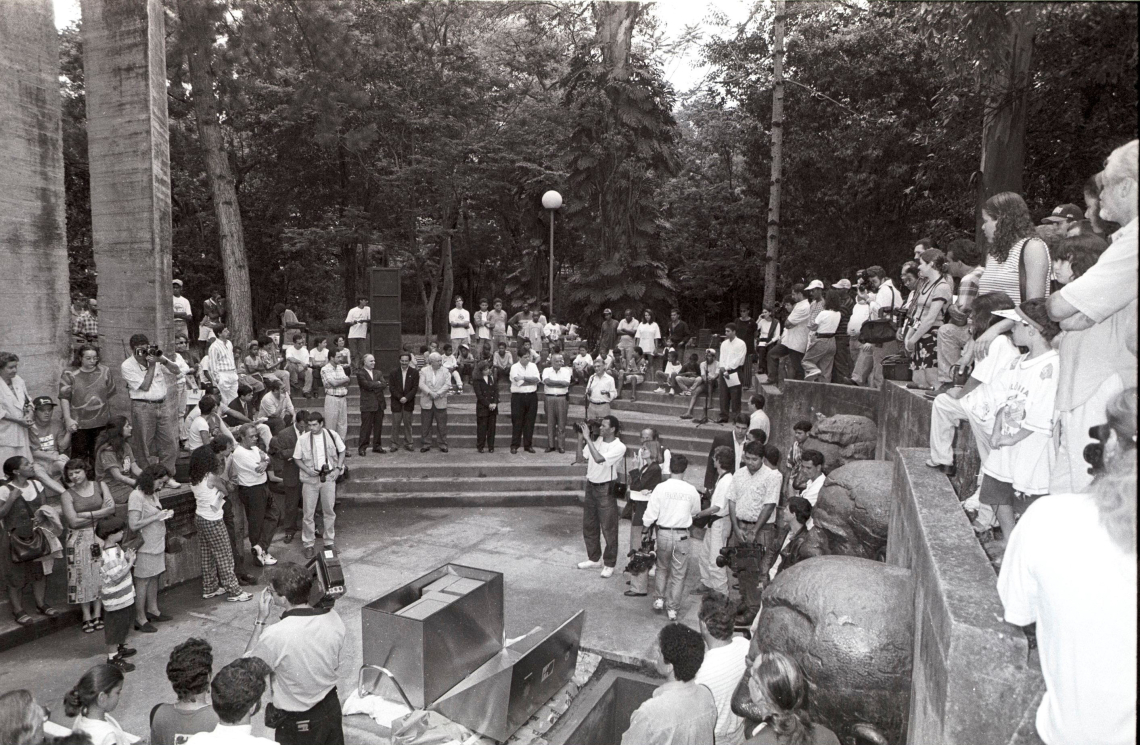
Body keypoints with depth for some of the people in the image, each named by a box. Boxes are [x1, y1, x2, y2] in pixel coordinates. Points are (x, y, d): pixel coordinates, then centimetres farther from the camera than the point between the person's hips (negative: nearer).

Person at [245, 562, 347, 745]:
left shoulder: (275, 636, -32)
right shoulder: (334, 618, -16)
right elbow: (336, 666, -1)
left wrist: (261, 620, -10)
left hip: (296, 723, -4)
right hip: (331, 709, 4)